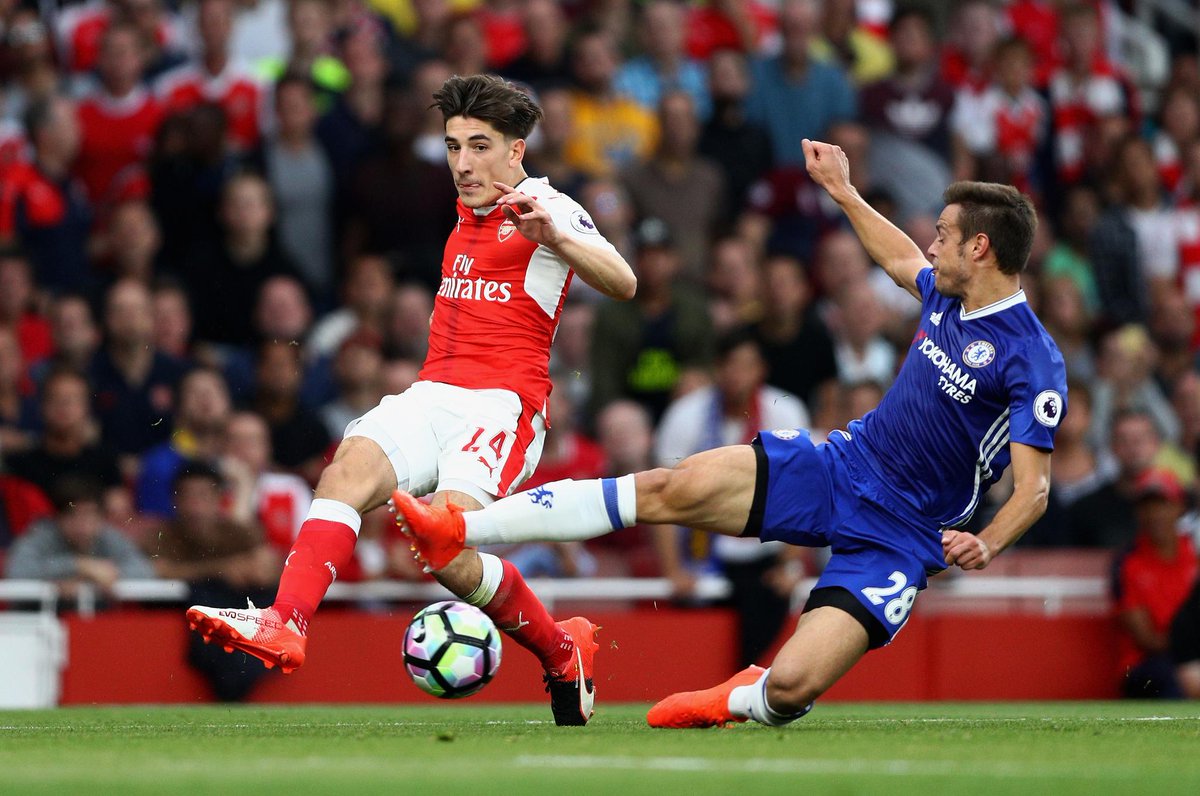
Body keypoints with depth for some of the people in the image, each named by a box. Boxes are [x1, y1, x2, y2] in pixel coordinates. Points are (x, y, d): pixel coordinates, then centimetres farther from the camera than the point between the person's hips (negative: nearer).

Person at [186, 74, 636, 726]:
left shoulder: (546, 208, 0)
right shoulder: (469, 213, 24)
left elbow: (623, 284, -17)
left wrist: (555, 237, -32)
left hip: (503, 402, -7)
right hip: (433, 395, 7)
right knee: (351, 468, -25)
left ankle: (562, 652, 0)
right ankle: (285, 624, -41)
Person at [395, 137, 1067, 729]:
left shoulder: (1032, 359, -20)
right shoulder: (947, 296, 4)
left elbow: (1034, 488, -20)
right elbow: (901, 260, 30)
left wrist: (987, 545, -36)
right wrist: (843, 192, 33)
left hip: (898, 538, -7)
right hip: (842, 466, 7)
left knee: (790, 689, -23)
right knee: (671, 490, -11)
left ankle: (740, 701, 17)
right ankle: (459, 531, -9)